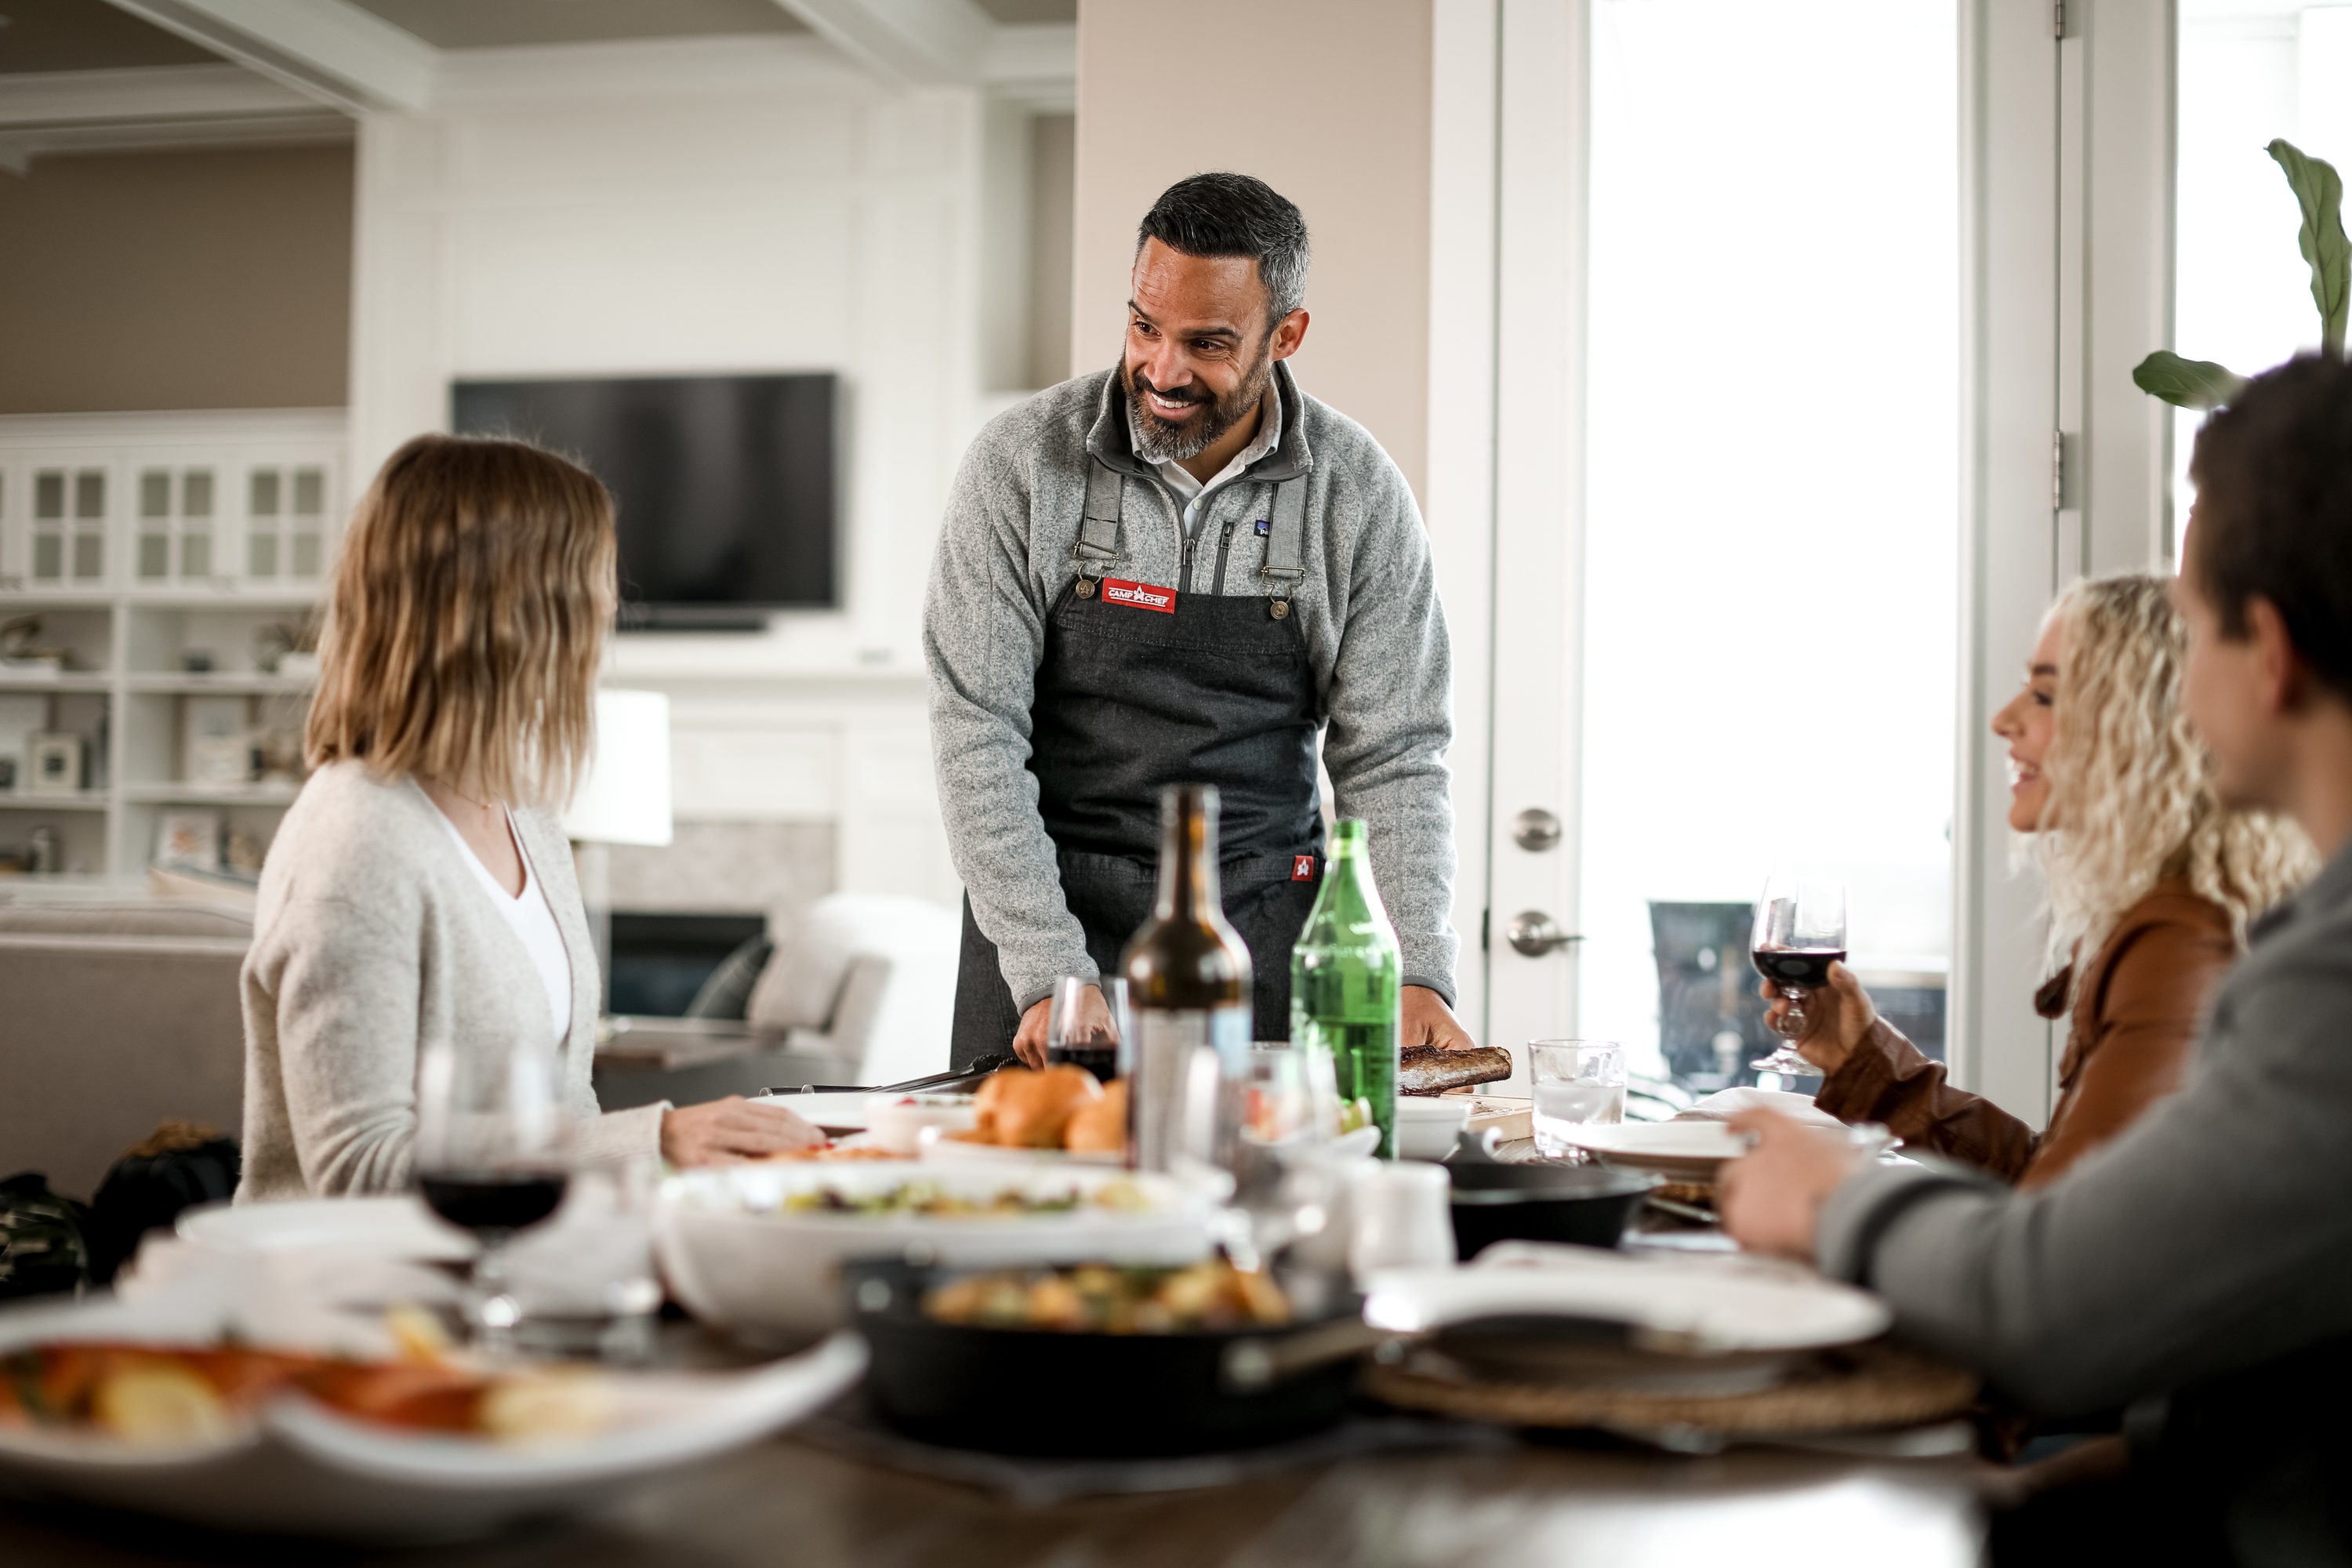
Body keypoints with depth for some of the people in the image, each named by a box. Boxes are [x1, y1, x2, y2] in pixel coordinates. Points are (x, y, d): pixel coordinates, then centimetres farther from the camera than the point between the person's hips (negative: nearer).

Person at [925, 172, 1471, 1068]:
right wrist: (1048, 971, -18)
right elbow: (976, 727, -10)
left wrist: (1417, 976, -15)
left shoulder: (1357, 493, -5)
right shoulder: (1023, 462, -8)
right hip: (1045, 924, 0)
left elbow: (1391, 755, -2)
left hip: (1261, 929, 1)